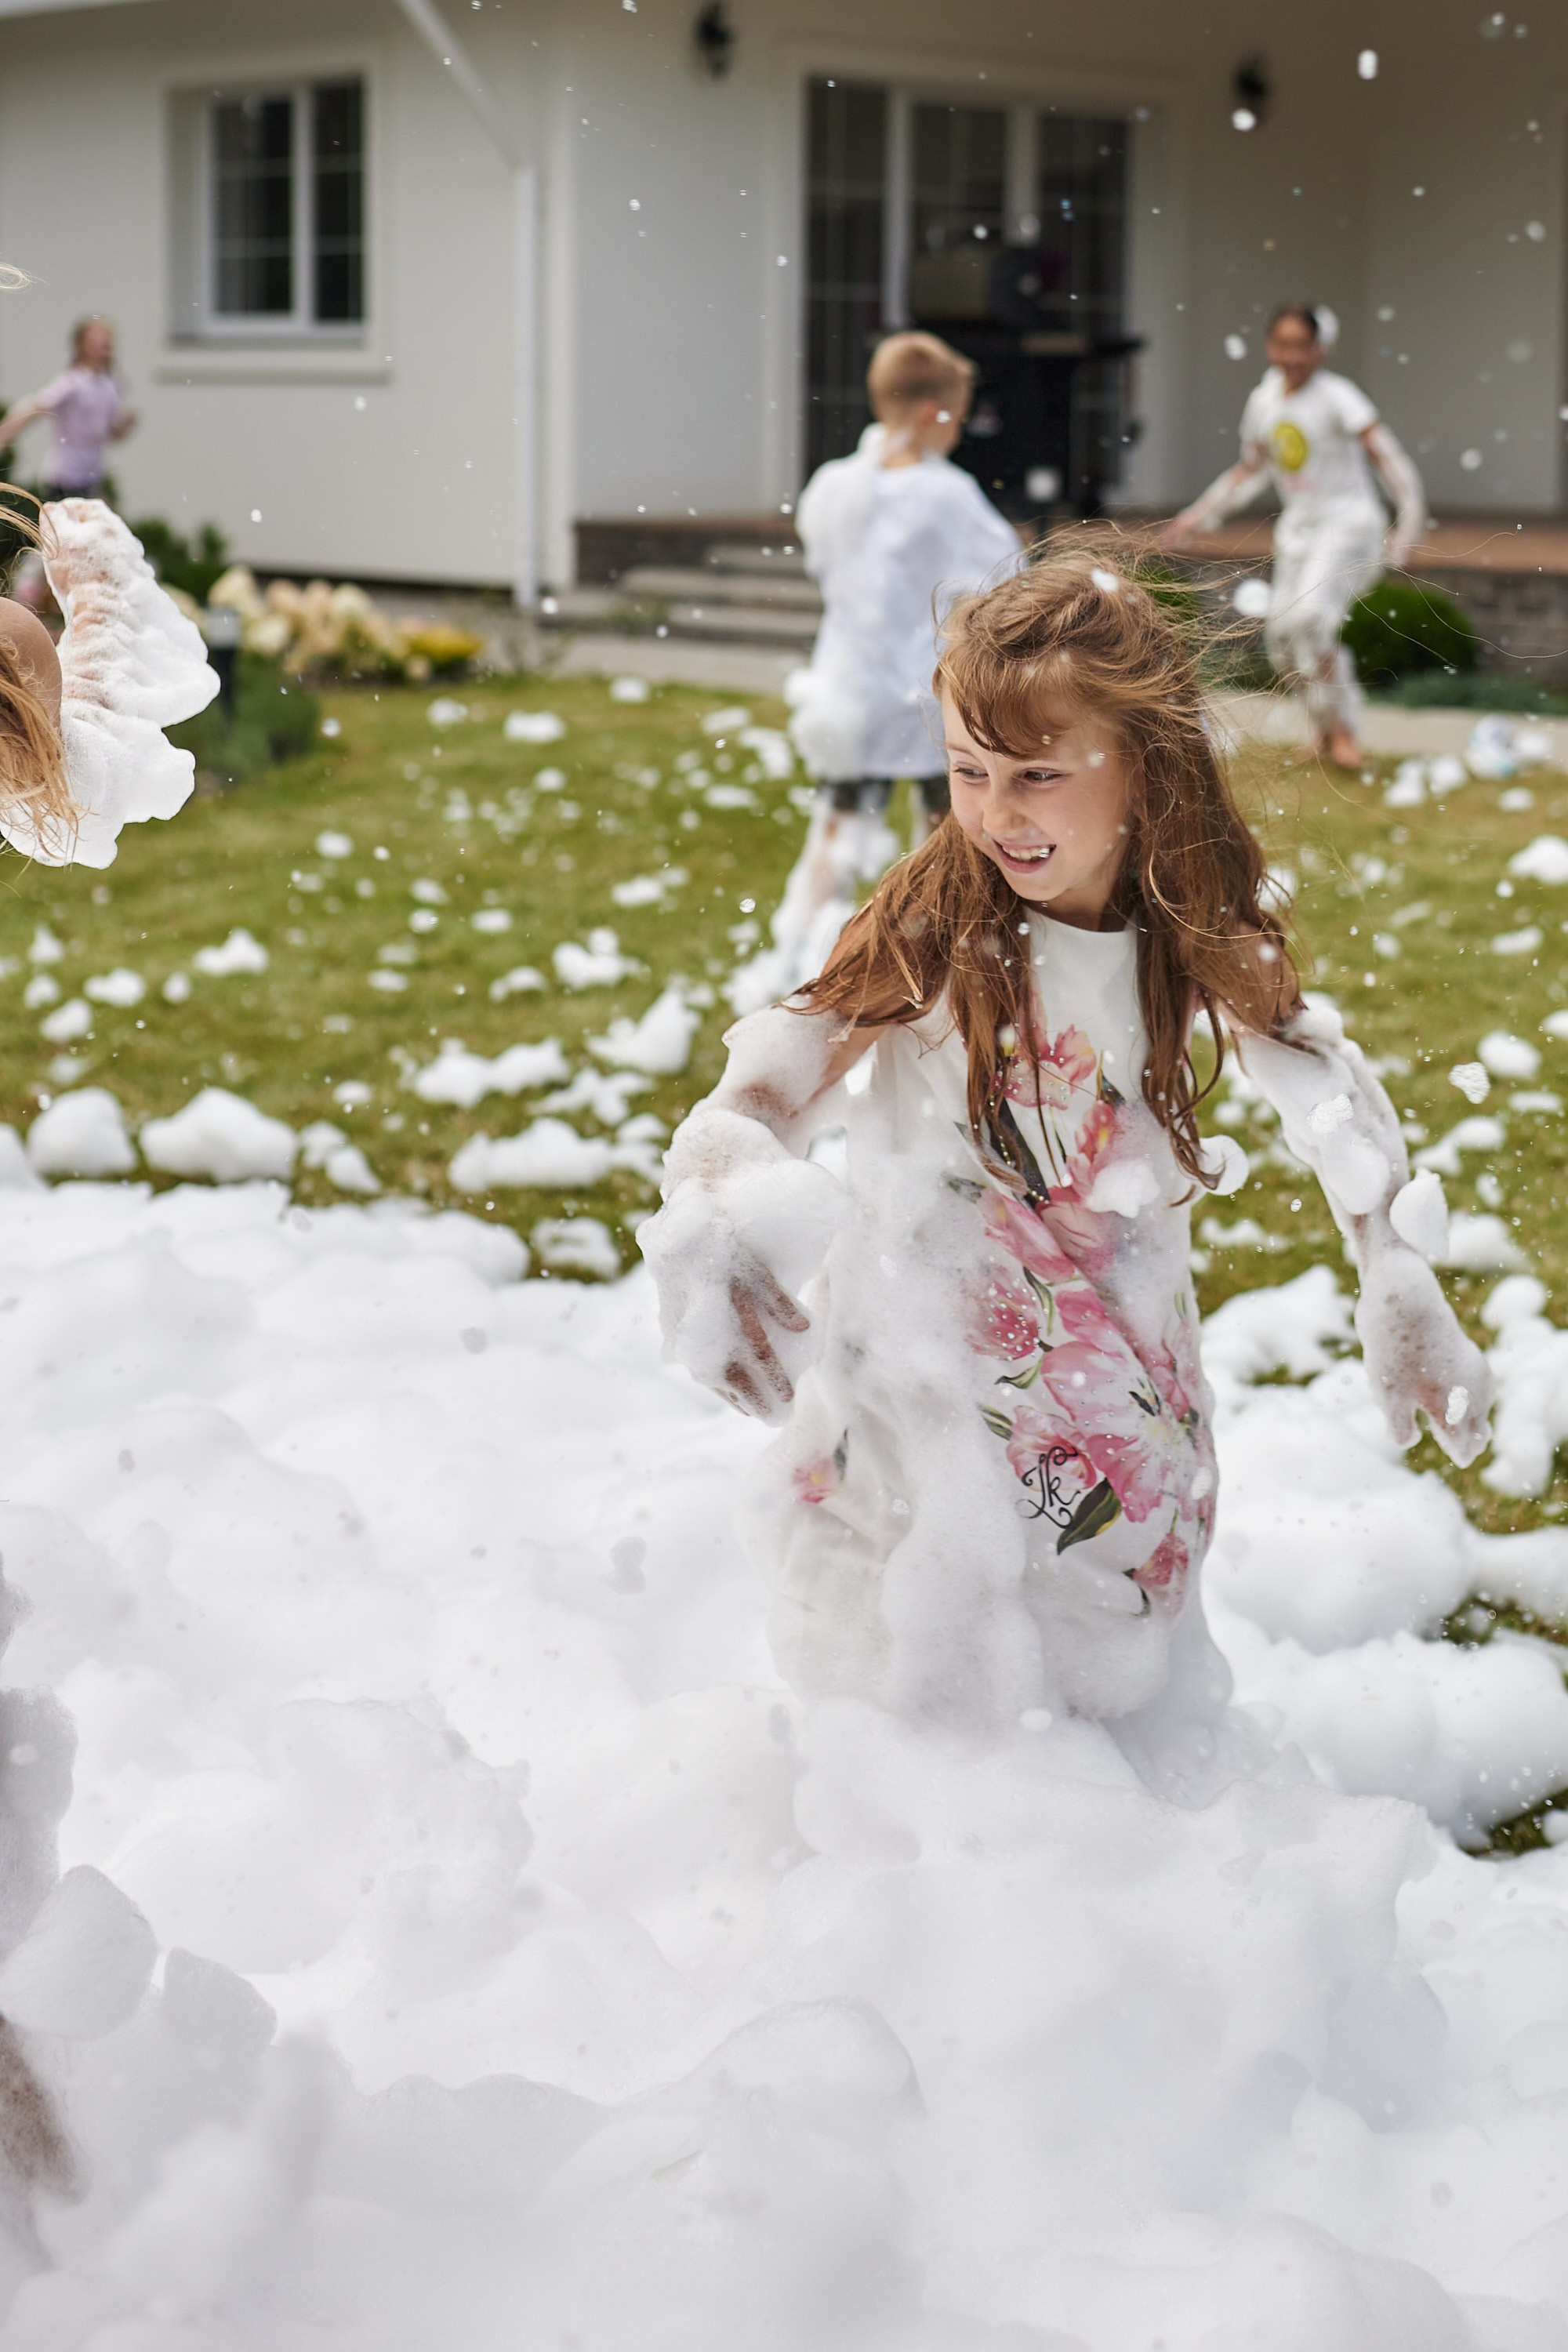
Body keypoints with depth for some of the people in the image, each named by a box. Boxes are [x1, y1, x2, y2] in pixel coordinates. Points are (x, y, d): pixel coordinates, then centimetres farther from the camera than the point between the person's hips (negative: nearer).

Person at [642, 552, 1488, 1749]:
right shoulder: (932, 933, -18)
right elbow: (760, 1095, -24)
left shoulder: (1198, 938, -8)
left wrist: (1406, 1299, 0)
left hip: (1120, 1370, 3)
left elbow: (1327, 1090, 5)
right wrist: (716, 1242, -44)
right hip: (930, 1370, -3)